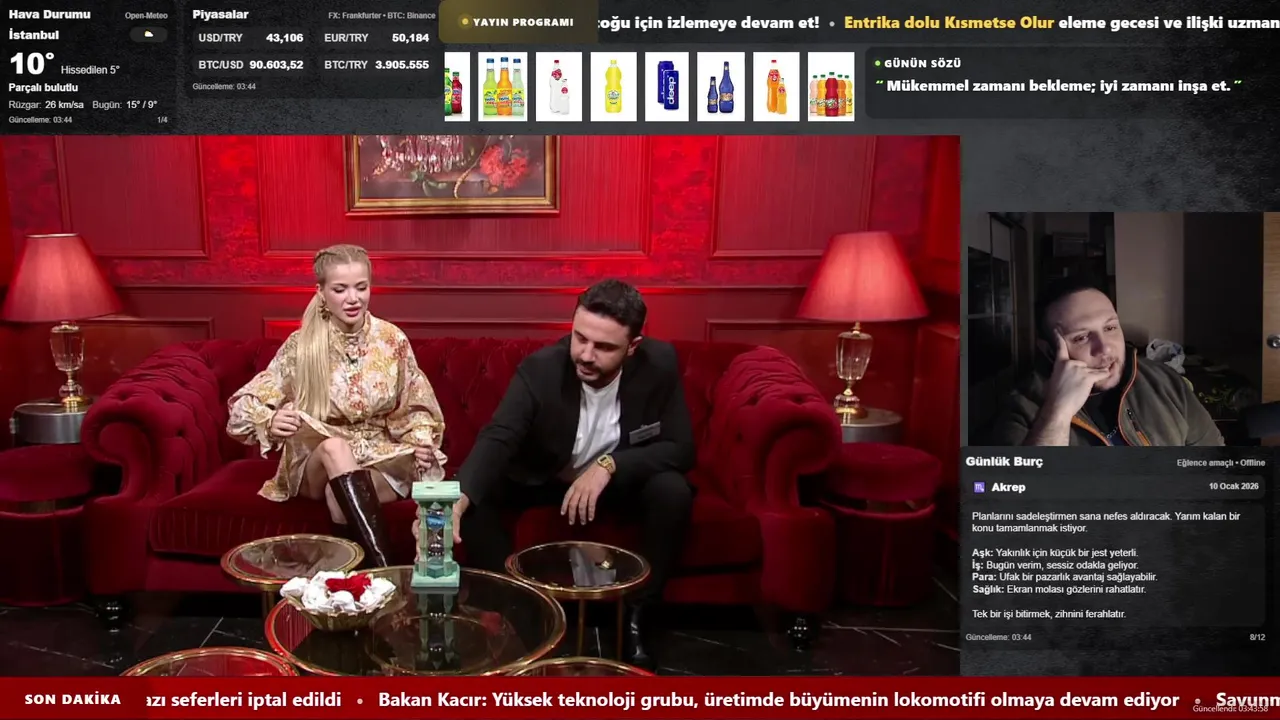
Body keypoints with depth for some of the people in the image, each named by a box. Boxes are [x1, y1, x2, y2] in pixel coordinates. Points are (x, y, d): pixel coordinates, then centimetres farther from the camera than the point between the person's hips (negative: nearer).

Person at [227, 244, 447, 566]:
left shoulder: (392, 339, -4)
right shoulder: (301, 345, -7)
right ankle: (384, 569, -44)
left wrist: (422, 441, -16)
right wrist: (270, 421, -28)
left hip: (381, 458, 0)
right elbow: (243, 405, -5)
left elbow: (415, 407, 5)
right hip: (315, 463, 1)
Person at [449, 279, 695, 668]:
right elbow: (497, 438, -35)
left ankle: (634, 617, -10)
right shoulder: (540, 368, -25)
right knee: (477, 493, -25)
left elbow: (681, 449, -19)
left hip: (623, 478, 0)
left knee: (673, 491, -29)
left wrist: (609, 465, -34)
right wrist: (458, 497, -56)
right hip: (543, 478, 0)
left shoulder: (660, 364, -22)